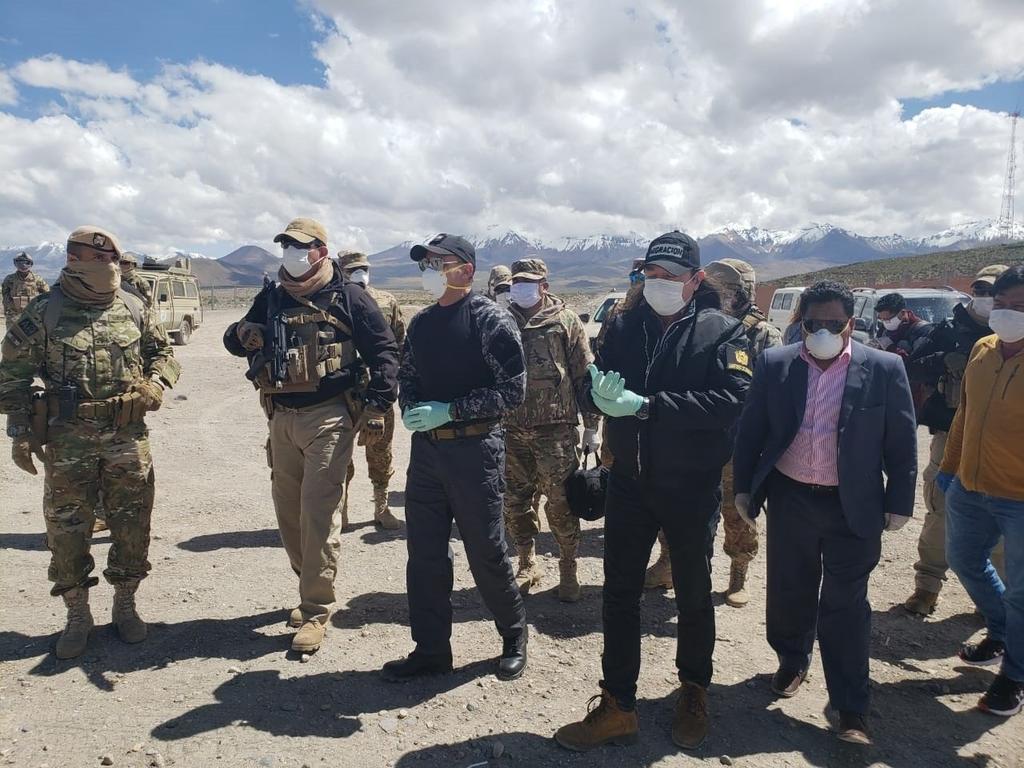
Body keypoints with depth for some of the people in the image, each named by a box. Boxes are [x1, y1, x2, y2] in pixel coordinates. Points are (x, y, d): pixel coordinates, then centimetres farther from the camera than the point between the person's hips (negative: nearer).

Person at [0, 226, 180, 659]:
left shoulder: (131, 308, 4)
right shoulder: (44, 312, -3)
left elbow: (163, 353, 16)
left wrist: (156, 384, -5)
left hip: (128, 437, 2)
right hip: (68, 442, -2)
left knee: (132, 525, 8)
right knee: (67, 529, 6)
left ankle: (125, 605, 26)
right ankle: (77, 615, 23)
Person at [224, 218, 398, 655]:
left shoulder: (346, 296, -2)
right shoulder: (271, 298, 13)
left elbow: (383, 350, -2)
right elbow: (235, 339, 18)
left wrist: (379, 401, -11)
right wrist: (242, 334, -6)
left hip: (328, 417, -6)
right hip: (281, 418, 6)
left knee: (318, 513, -9)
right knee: (287, 509, 13)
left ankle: (316, 612, 1)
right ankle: (315, 589, 32)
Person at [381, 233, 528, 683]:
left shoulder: (491, 320, -8)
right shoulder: (421, 323, 12)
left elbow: (512, 390, -14)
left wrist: (449, 411, -18)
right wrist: (412, 410, -2)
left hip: (475, 449, -6)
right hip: (426, 448, 6)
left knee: (486, 553, 4)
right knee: (424, 552, 10)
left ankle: (514, 635, 29)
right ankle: (431, 649, 25)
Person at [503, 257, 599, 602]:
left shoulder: (566, 321, 0)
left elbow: (585, 375, 0)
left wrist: (591, 424, -2)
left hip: (555, 428, -4)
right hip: (511, 428, 4)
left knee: (560, 503, -1)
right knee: (515, 502, 11)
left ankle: (568, 570, 16)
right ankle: (528, 564, 28)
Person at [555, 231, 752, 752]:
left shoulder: (722, 331, -8)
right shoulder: (624, 326, 4)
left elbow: (732, 399, -22)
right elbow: (594, 384, 1)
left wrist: (647, 405, -28)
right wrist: (602, 393, -25)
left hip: (692, 488, -3)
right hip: (630, 482, 3)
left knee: (693, 592, 16)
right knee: (619, 592, 8)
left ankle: (693, 690, 39)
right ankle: (617, 706, 22)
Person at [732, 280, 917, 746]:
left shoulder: (884, 369, -5)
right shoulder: (774, 365, -2)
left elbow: (902, 442, -1)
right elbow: (749, 432, 3)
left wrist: (898, 503, -1)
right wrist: (743, 489, 3)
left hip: (853, 507, -2)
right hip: (789, 499, 2)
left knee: (845, 604, 4)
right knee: (788, 591, 15)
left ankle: (849, 707, 17)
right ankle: (791, 662, 40)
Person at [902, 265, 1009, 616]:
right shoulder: (950, 330, 4)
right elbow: (913, 367, 0)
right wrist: (945, 361, -18)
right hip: (950, 433, 0)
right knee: (940, 511, 6)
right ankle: (927, 582, 18)